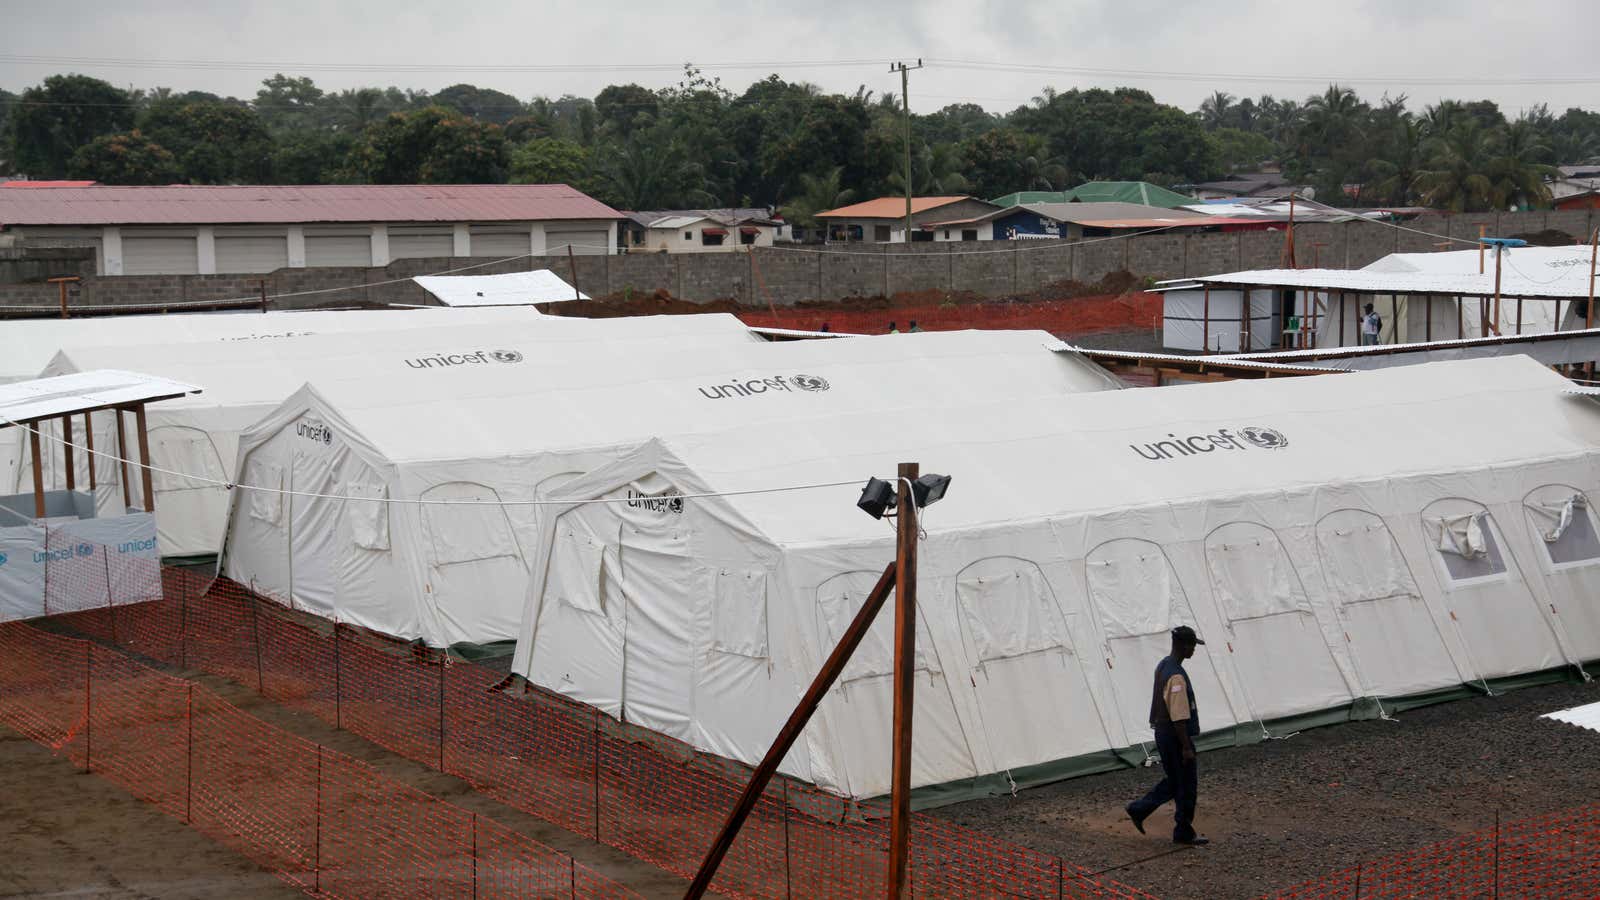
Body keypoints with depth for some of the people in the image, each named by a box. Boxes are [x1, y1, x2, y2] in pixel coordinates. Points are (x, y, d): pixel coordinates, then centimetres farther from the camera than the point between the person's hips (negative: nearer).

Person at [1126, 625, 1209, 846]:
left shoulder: (1162, 666, 7)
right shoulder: (1176, 677, -24)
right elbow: (1179, 717, -25)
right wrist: (1186, 747, -21)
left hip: (1163, 734, 9)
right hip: (1176, 737, -9)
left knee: (1174, 781, 20)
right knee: (1187, 786, 4)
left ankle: (1139, 809, 21)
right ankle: (1183, 833, 14)